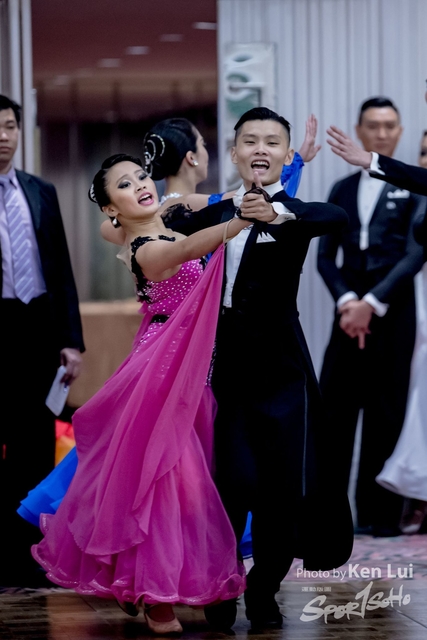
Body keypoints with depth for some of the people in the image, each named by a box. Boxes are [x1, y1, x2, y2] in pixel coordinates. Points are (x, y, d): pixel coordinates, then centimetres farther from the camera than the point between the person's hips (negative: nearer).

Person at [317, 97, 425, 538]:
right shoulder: (342, 191, 14)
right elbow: (326, 256, 10)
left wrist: (373, 303, -14)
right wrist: (346, 301, -8)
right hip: (350, 313, 4)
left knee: (386, 414, 1)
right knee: (333, 408, 0)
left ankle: (380, 514, 7)